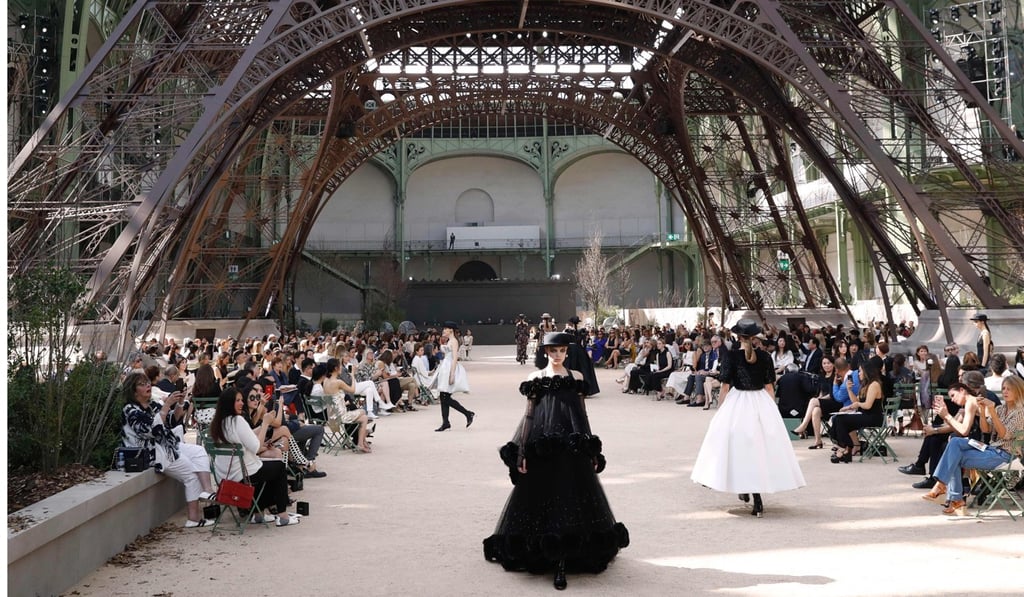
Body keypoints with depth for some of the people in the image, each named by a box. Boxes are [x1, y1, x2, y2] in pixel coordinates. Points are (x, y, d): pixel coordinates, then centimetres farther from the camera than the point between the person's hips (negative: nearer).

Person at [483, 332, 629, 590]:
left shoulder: (576, 377, 7)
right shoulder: (535, 378, 4)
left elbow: (583, 414, 8)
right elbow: (529, 415, 2)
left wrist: (591, 449, 5)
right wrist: (522, 452, -4)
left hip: (571, 449, 1)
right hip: (541, 449, -1)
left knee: (569, 501, -1)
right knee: (541, 500, 6)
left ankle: (563, 560, 4)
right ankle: (541, 553, 20)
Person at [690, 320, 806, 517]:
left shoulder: (731, 356, -6)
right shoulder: (765, 356, 1)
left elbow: (725, 385, -5)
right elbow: (769, 386, 3)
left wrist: (720, 409, 4)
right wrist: (772, 409, 12)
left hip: (737, 402, -2)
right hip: (762, 403, 3)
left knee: (743, 448, 6)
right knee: (762, 447, 13)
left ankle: (757, 500, 7)